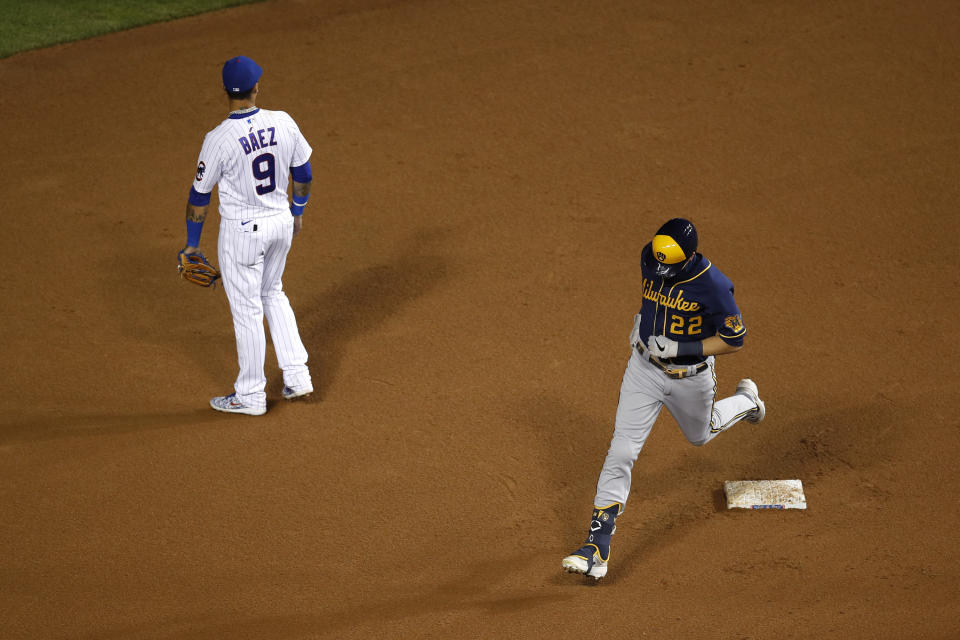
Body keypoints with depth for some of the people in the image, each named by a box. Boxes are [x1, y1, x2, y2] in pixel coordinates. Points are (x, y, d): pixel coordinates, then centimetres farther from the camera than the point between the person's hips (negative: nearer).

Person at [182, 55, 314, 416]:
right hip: (282, 222, 5)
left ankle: (251, 396, 19)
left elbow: (200, 195, -11)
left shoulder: (219, 139, -21)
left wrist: (192, 243, 2)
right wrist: (297, 213, 22)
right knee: (272, 294, 26)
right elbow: (303, 174, 5)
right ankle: (297, 376, 25)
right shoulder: (284, 123, -9)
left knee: (246, 309, 7)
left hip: (242, 230, -5)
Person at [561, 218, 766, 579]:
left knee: (700, 435, 26)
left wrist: (679, 348, -27)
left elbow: (734, 340, -20)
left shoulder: (712, 286, -29)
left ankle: (746, 400, 59)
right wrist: (641, 319, 1)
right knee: (621, 453, -7)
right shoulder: (650, 258, -12)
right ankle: (597, 548, -6)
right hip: (645, 367, 3)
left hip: (690, 377, -3)